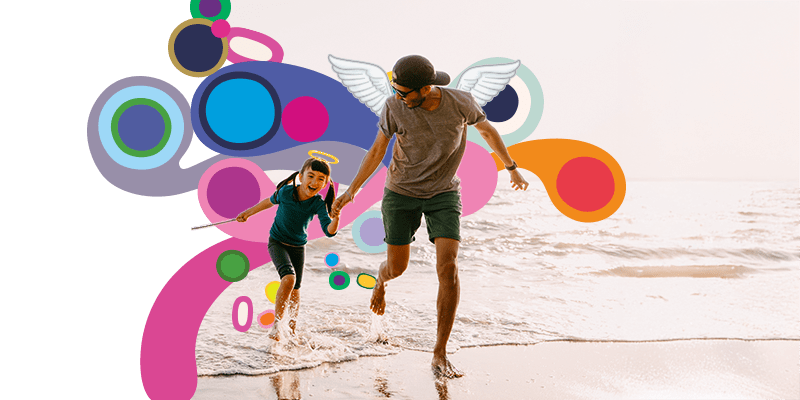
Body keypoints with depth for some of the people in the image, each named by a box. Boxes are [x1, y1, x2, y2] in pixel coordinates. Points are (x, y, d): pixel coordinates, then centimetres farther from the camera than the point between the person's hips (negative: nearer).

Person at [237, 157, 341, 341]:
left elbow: (329, 231, -27)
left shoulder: (318, 204, -19)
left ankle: (292, 329, 34)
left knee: (295, 288, 11)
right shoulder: (285, 192, -20)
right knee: (288, 279, -25)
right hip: (277, 242, -3)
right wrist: (248, 213, 14)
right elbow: (271, 201, 2)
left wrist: (335, 219, -48)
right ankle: (276, 326, -12)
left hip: (298, 247, 3)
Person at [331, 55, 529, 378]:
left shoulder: (460, 102, -19)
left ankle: (440, 356, -6)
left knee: (448, 268, -16)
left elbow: (487, 130, 2)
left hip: (444, 194, 0)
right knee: (397, 269, 10)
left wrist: (512, 169, 13)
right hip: (401, 193, 0)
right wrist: (352, 190, -5)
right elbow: (378, 149, -3)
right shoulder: (394, 108, -20)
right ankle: (381, 278, 54)